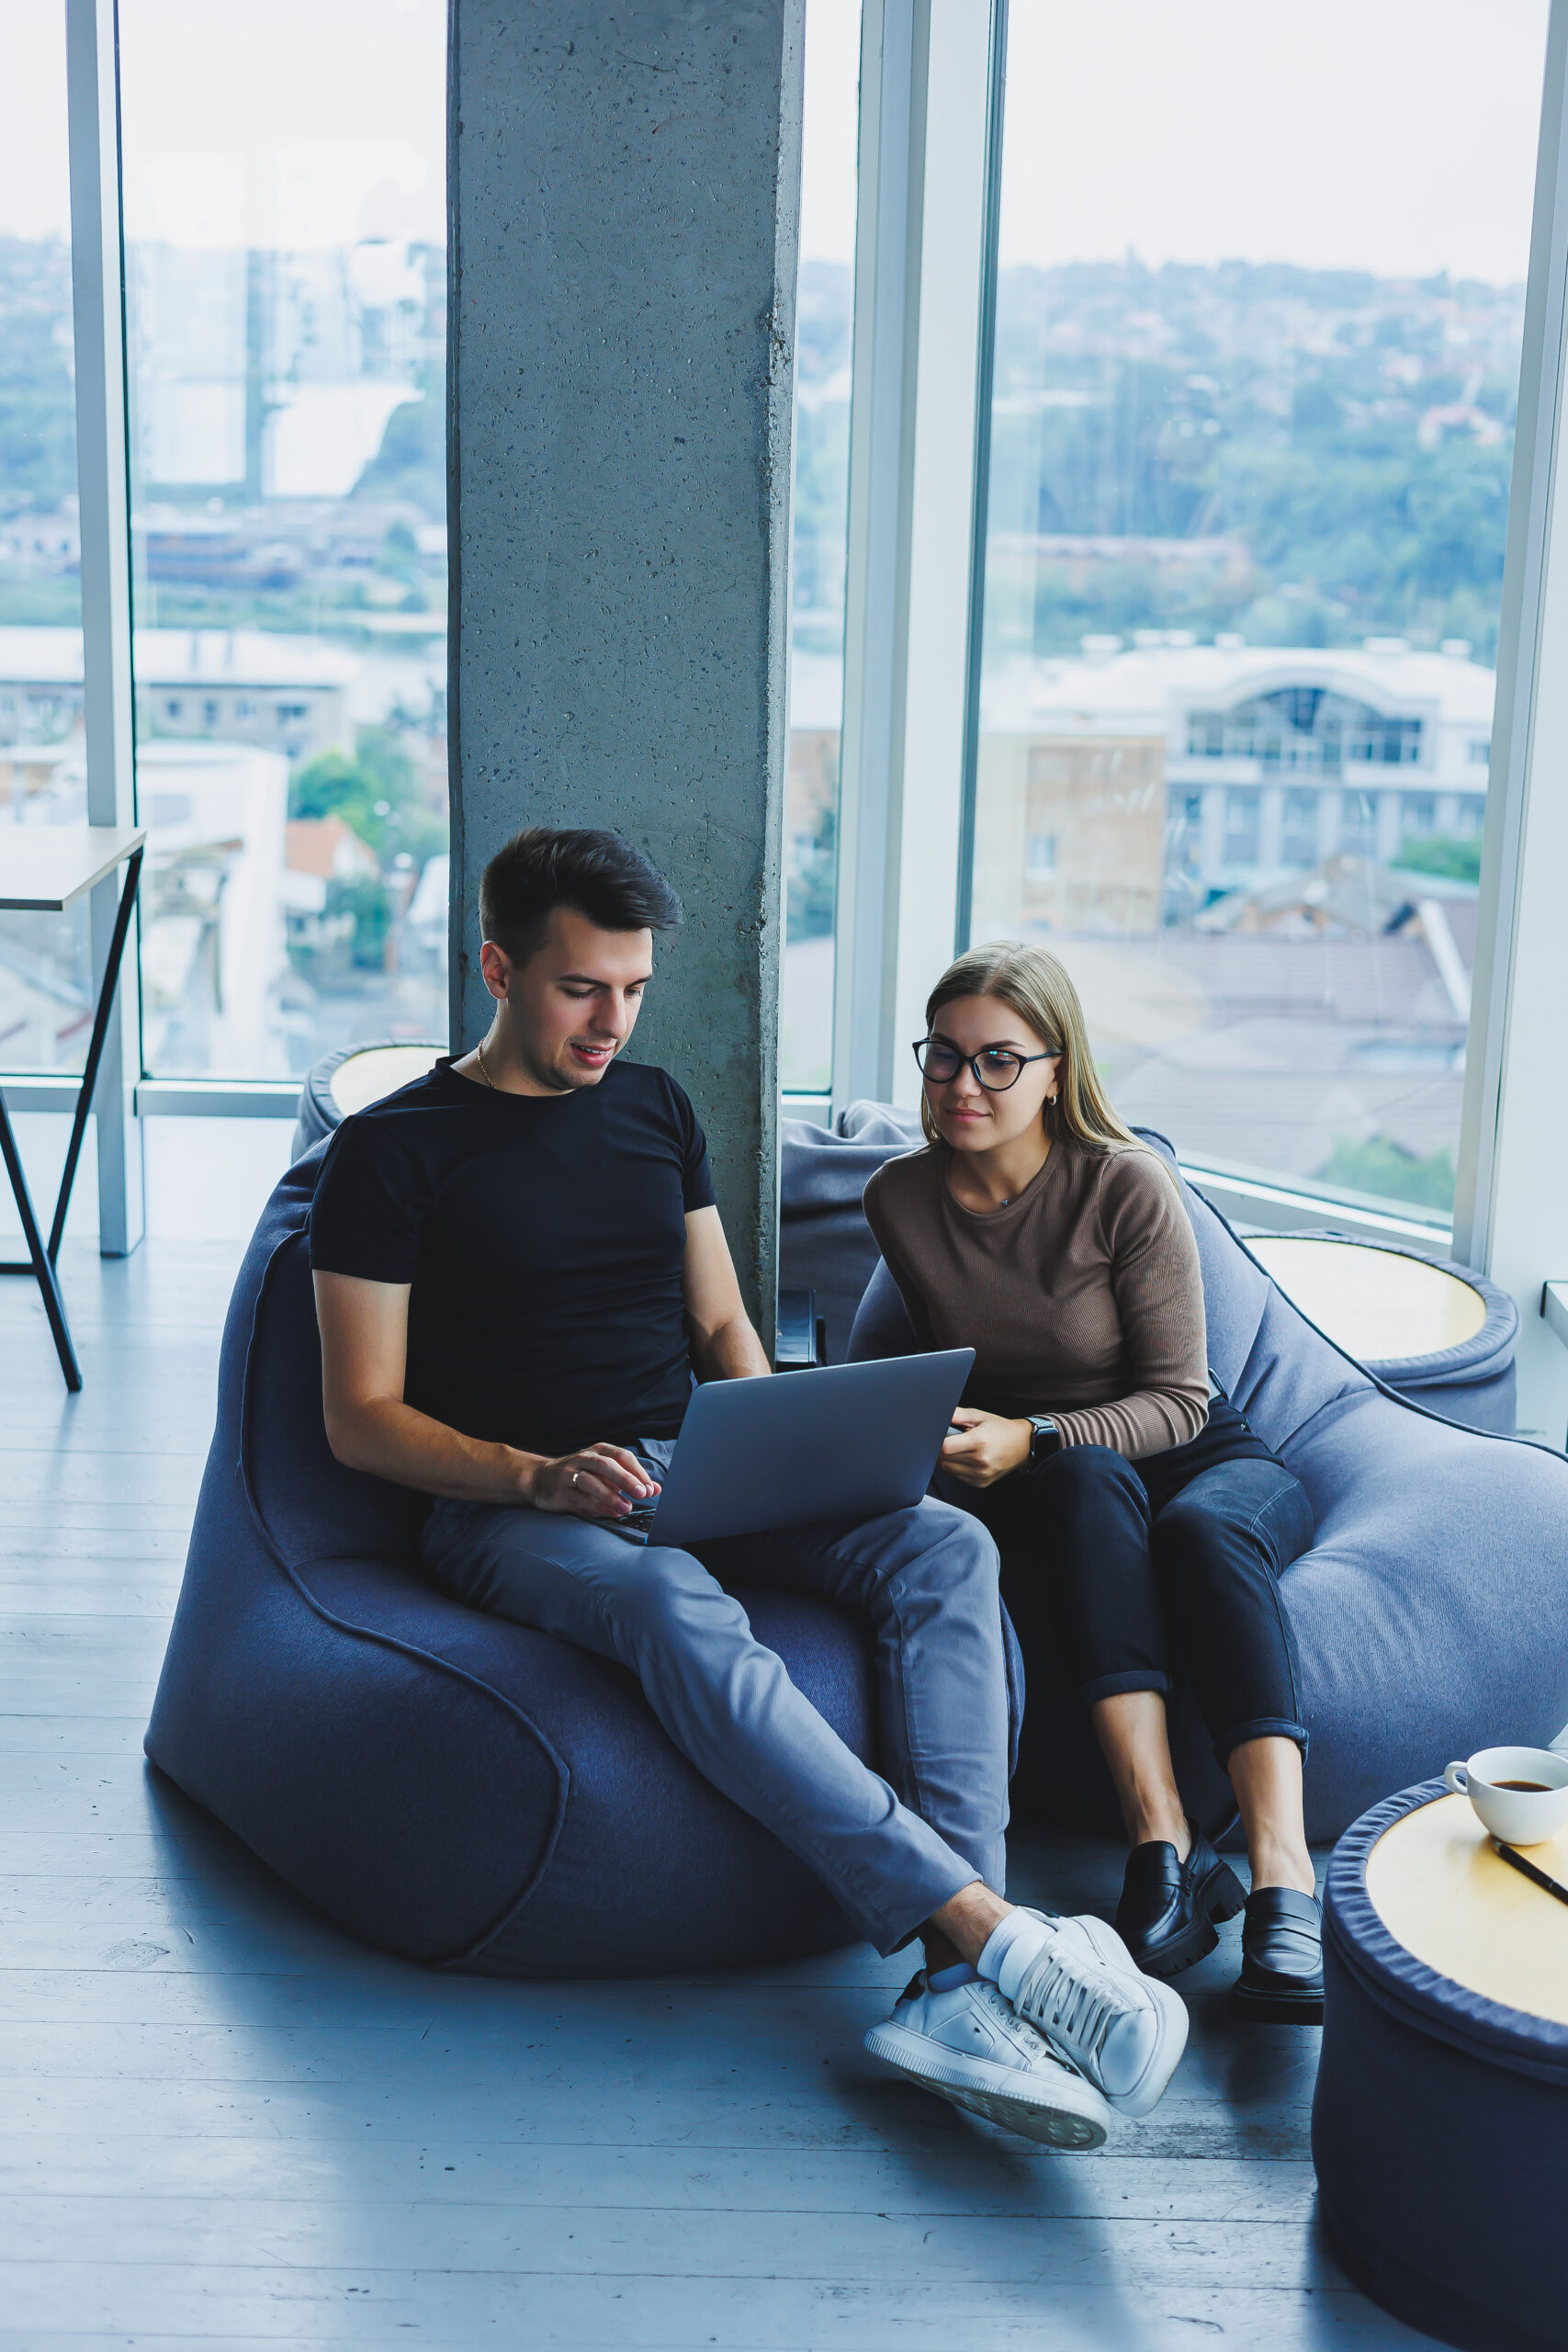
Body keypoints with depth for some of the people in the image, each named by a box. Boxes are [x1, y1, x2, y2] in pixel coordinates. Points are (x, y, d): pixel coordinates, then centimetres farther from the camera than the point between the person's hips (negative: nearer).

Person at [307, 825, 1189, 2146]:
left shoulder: (654, 1108, 18)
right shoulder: (395, 1149, 0)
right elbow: (361, 1418, -4)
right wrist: (539, 1476, -20)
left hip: (695, 1475, 6)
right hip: (509, 1509, -5)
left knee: (946, 1547, -23)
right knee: (683, 1613, -40)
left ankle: (957, 1989, -36)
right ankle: (999, 1934, -43)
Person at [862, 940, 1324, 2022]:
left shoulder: (1129, 1185, -15)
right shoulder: (899, 1200, -3)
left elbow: (1177, 1400, -14)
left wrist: (1031, 1439, -27)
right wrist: (941, 1432, -2)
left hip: (1207, 1457, -1)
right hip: (1040, 1486, 2)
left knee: (1203, 1529, -37)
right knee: (1093, 1480, -35)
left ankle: (1284, 1873, -49)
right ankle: (1166, 1846, -45)